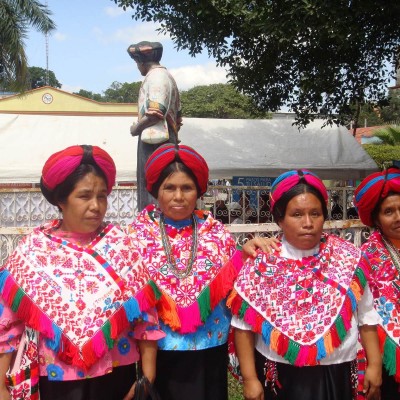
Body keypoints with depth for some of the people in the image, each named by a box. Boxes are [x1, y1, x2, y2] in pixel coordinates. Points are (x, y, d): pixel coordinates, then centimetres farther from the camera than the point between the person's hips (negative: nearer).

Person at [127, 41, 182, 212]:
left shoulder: (156, 76, -10)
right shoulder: (167, 76, 21)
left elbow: (156, 112, -25)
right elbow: (177, 115, 24)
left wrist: (136, 127, -11)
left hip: (154, 142, -10)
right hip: (167, 142, 10)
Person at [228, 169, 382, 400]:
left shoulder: (348, 258, -4)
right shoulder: (261, 264, -10)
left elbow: (366, 317, 4)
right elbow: (244, 325, -6)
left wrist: (375, 365, 4)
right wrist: (250, 378, -7)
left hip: (335, 374, 2)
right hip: (279, 376, -2)